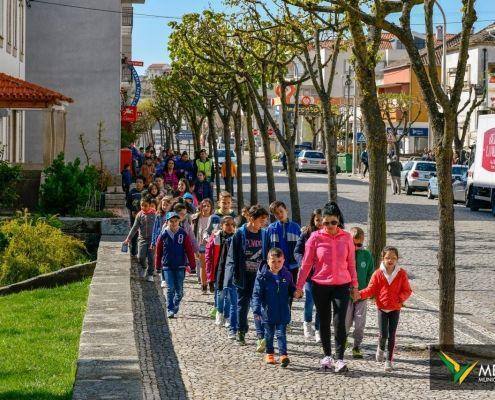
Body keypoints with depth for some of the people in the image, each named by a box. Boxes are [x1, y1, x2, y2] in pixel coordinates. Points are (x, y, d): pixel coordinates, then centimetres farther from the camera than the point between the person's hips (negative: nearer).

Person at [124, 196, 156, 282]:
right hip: (142, 238, 2)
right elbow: (135, 227, 4)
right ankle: (143, 268, 23)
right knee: (140, 257, -8)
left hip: (152, 239, -2)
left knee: (150, 258, 0)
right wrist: (128, 238, -1)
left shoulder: (154, 214, -6)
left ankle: (150, 274, 15)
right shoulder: (140, 215, 1)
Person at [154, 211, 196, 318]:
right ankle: (170, 310, 0)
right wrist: (158, 266, 10)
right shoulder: (163, 235, -2)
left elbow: (189, 251, -2)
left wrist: (192, 266, -5)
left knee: (179, 290, 6)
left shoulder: (183, 235, -3)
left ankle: (175, 306, 32)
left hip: (180, 266, 1)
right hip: (167, 267, -1)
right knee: (170, 289, -8)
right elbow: (158, 252, 6)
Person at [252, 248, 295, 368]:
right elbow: (257, 294, -8)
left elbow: (291, 290, 15)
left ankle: (283, 355, -8)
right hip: (268, 311, 0)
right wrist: (256, 310, -16)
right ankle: (270, 354, 28)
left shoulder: (287, 275, 1)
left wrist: (296, 293, -9)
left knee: (281, 333, -5)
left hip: (283, 312, 0)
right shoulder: (262, 276, -8)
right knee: (269, 334, 13)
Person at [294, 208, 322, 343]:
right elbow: (297, 251, 3)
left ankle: (318, 330, 14)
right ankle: (307, 322, 19)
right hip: (309, 272, -1)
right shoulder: (306, 233, 1)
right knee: (310, 299, -8)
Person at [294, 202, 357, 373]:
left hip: (341, 285, 0)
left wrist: (354, 285, 10)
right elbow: (306, 264, 0)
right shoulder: (316, 237, -4)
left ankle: (340, 359, -6)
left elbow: (351, 263, 8)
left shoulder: (346, 238, 0)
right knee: (324, 322, 12)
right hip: (320, 286, 0)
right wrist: (299, 286, 0)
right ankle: (327, 356, 25)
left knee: (340, 322, -9)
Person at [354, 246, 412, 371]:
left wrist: (401, 297, -20)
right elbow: (371, 289, -3)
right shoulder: (378, 274, -3)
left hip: (395, 309, 0)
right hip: (382, 308, 0)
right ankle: (381, 348, 28)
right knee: (383, 334, -6)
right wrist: (360, 294, -19)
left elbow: (407, 290, 0)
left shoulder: (401, 274, -3)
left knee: (391, 335, 2)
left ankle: (389, 360, 12)